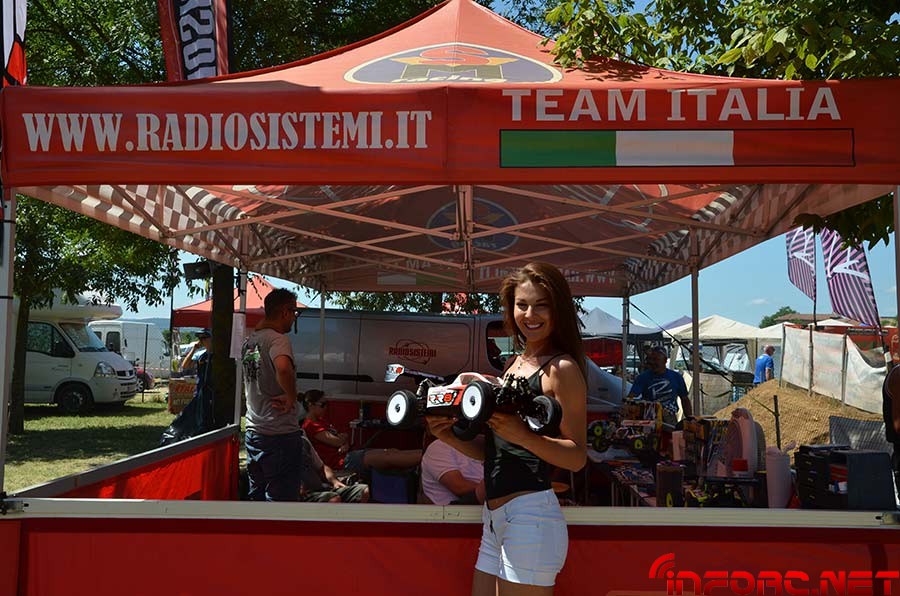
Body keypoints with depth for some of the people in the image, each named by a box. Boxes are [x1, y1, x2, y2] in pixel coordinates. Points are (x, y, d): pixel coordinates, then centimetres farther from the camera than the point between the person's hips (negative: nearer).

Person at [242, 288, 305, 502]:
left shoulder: (249, 341, 11)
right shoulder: (278, 340, -16)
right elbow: (283, 368, -38)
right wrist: (292, 396, -21)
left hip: (253, 432, 9)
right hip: (281, 434, -9)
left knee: (257, 497, 16)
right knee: (280, 499, -1)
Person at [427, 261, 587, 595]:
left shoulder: (562, 368, -8)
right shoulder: (514, 364, 15)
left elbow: (577, 457, -13)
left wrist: (522, 434, -27)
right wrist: (450, 437, 3)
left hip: (530, 515, -8)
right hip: (495, 517, 8)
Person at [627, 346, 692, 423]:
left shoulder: (676, 377, 10)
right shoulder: (642, 377, 3)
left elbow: (685, 400, 18)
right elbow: (631, 396, -9)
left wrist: (689, 418, 9)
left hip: (671, 420, 2)